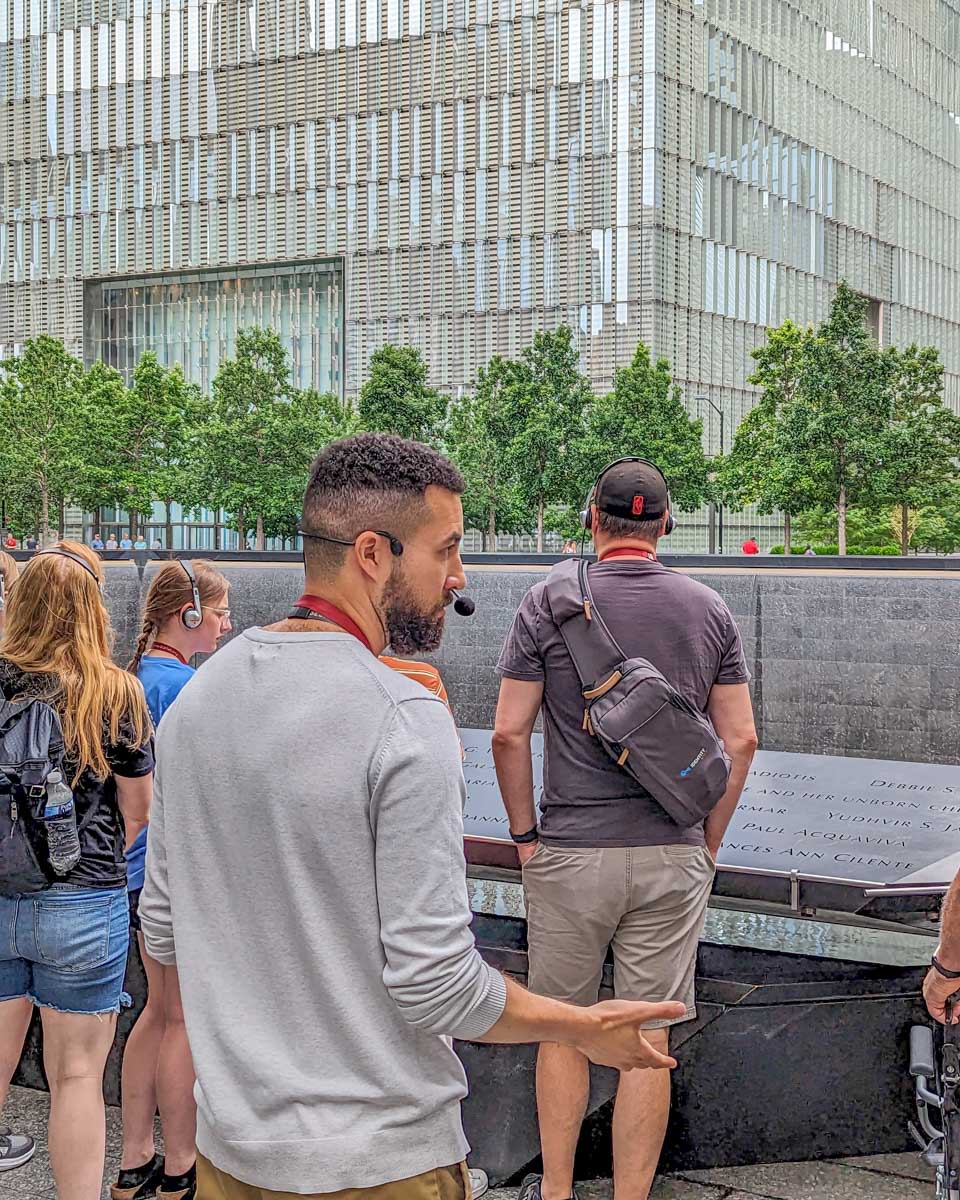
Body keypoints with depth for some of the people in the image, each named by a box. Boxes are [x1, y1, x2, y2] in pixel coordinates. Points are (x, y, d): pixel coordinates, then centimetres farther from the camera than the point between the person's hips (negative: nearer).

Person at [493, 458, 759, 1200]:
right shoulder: (709, 610, 2)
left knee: (562, 1031, 13)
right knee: (649, 1041, 8)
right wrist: (708, 844, 12)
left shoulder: (547, 604, -5)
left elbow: (509, 734, -6)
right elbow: (741, 740, 3)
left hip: (572, 853, -1)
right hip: (672, 858, 2)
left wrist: (525, 835, 5)